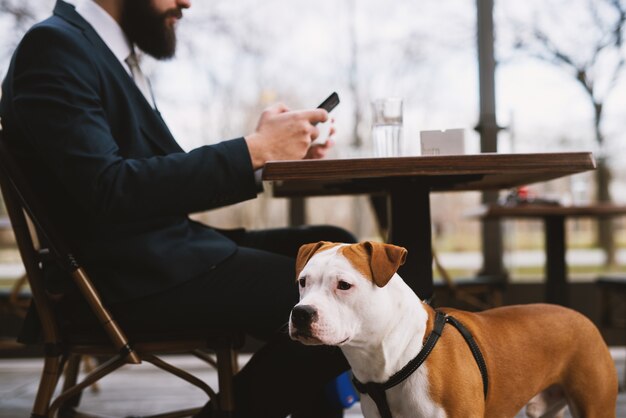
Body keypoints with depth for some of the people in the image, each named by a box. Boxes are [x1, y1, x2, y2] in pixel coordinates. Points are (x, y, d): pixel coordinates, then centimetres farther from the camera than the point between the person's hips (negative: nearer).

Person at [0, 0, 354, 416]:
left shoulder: (111, 53, 17)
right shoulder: (54, 45, -12)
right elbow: (109, 191, -23)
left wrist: (275, 151, 3)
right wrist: (254, 149, -19)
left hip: (166, 248, 10)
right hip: (127, 276, -10)